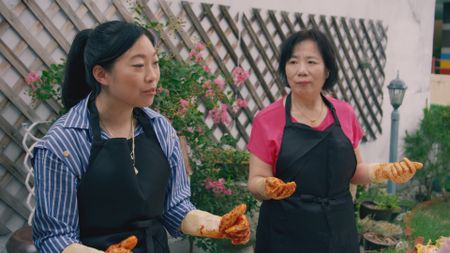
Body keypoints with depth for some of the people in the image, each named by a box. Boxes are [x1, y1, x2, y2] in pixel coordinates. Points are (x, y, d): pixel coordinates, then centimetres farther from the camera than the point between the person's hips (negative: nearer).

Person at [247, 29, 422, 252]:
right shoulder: (267, 120, -8)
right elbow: (255, 182, -7)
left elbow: (352, 171, 12)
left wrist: (382, 171, -6)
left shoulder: (344, 114, 2)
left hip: (340, 233, 4)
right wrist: (268, 187, -28)